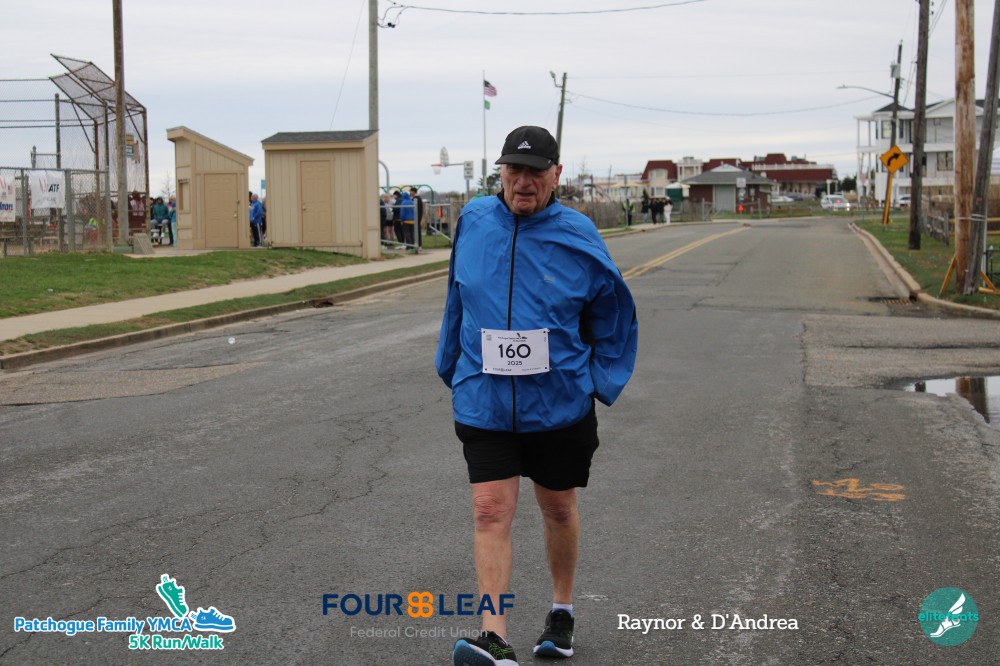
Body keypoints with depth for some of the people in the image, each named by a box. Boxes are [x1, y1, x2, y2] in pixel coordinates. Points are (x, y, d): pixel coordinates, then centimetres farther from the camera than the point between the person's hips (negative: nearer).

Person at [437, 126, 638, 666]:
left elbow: (615, 313, 6)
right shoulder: (473, 221, 0)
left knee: (558, 508, 15)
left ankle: (562, 611, 37)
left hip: (560, 406, -1)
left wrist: (601, 383, 2)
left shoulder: (577, 237, -7)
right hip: (483, 404, 1)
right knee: (490, 513, -9)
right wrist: (450, 365, 20)